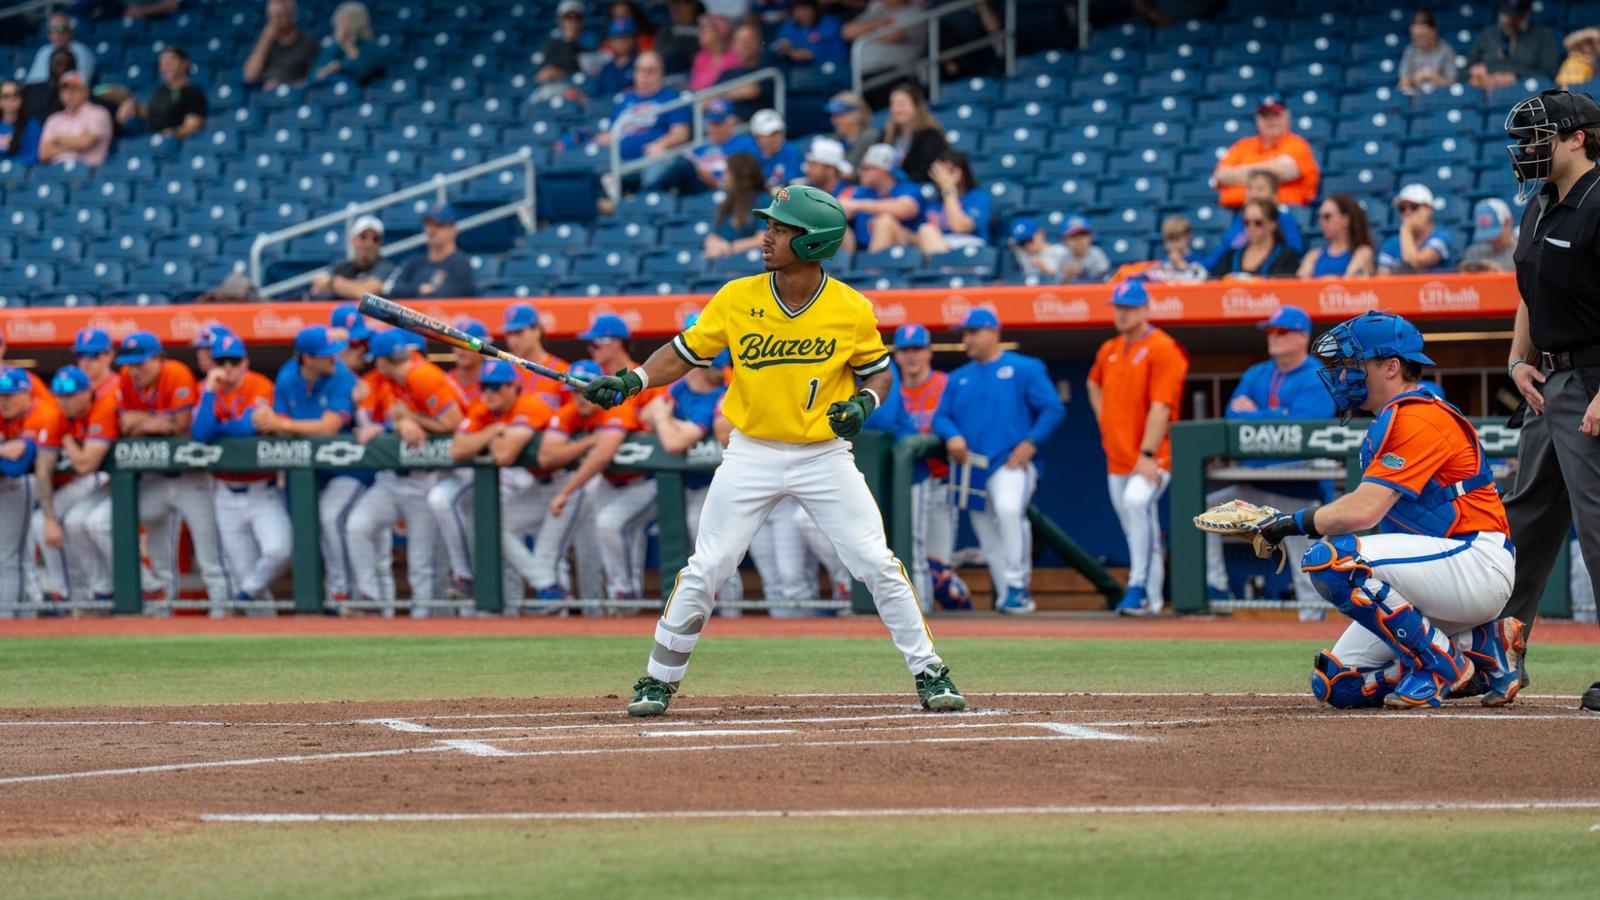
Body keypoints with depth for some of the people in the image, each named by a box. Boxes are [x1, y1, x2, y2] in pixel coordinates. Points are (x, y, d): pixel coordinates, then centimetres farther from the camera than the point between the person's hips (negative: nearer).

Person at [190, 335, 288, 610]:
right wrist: (210, 390, -19)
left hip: (262, 490, -3)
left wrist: (212, 428, -8)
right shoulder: (207, 391, 0)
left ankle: (248, 593, -1)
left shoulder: (260, 386, -9)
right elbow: (199, 435, -17)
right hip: (227, 496, 3)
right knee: (242, 572, 3)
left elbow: (248, 426, -22)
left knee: (277, 550, -25)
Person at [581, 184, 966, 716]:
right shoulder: (737, 298, -6)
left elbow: (879, 372, 6)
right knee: (705, 571, -1)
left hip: (824, 457, -1)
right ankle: (659, 681, 12)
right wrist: (631, 382, -12)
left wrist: (864, 402, -16)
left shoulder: (852, 311, -9)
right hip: (752, 455, 1)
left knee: (877, 566, -7)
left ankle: (929, 672, 7)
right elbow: (685, 352, 3)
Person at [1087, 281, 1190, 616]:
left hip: (1152, 458, -8)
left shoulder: (1162, 349, -10)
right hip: (1118, 457, 8)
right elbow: (1095, 384, 35)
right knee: (1137, 528, 11)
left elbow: (1160, 408, -18)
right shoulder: (1109, 350, 13)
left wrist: (1147, 455, -25)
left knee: (1137, 501, -30)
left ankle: (1138, 587, -30)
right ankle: (1152, 600, 22)